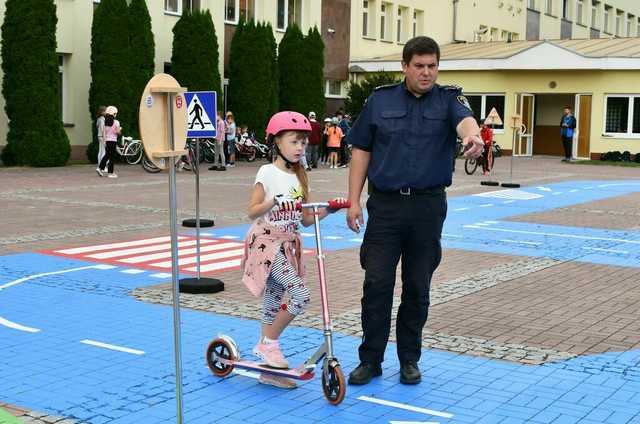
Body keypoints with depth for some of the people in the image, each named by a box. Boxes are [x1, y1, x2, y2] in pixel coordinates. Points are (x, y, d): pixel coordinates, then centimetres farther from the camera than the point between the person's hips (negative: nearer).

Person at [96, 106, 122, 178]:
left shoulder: (106, 122, 5)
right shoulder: (116, 122, -10)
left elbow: (104, 132, 5)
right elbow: (118, 132, -13)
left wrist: (104, 140, 10)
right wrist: (120, 129, 7)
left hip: (107, 140, 5)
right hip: (113, 140, -5)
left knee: (107, 155, 18)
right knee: (112, 156, 0)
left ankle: (100, 168, 5)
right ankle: (111, 173, 3)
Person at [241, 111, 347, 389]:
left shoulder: (300, 177, 11)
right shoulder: (268, 172, -8)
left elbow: (305, 220, 10)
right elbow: (252, 211, -14)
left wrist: (327, 210, -5)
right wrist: (273, 203, -31)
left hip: (289, 245, 6)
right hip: (267, 242, -6)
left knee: (273, 304, 10)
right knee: (301, 296, -17)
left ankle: (269, 369, 16)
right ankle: (269, 344, 0)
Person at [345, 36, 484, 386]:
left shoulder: (448, 99, 2)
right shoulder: (380, 100, 5)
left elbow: (464, 120, -22)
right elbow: (361, 151, 6)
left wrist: (472, 135, -47)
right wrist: (353, 201, -1)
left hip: (428, 207, 0)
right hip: (385, 205, 0)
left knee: (418, 288, 9)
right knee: (376, 284, -1)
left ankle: (409, 359, 23)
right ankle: (370, 359, 11)